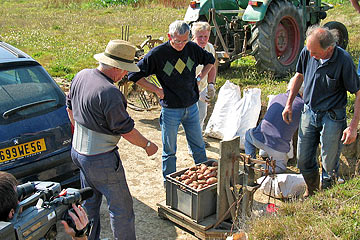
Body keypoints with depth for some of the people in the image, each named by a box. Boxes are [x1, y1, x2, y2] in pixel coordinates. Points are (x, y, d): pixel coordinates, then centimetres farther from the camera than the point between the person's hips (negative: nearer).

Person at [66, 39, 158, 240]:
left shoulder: (81, 76, 0)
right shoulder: (109, 92, -28)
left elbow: (70, 108, 15)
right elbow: (126, 130, -20)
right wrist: (148, 145, -4)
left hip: (78, 150, 10)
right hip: (101, 160, -9)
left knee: (90, 203, 24)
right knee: (121, 206, 7)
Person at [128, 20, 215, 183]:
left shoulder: (192, 48, -1)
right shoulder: (157, 53, -13)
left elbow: (210, 60, 19)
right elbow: (134, 75, -9)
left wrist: (199, 78, 6)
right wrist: (157, 90, -11)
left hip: (191, 107, 4)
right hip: (170, 110, -3)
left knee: (198, 147, 16)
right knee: (169, 151, 9)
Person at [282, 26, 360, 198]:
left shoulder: (343, 60, -22)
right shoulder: (307, 53, -9)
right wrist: (289, 104, 10)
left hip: (332, 117, -4)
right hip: (309, 112, 4)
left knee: (329, 164, 7)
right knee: (303, 159, 14)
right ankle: (311, 191, 41)